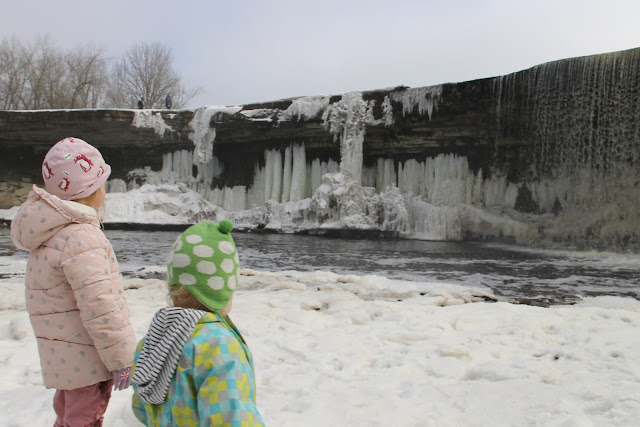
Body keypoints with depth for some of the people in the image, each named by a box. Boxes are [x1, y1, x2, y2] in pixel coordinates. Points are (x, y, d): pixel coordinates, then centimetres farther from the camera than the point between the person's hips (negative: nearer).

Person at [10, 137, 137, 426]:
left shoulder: (50, 233, 8)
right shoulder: (80, 237, -24)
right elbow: (98, 306, -27)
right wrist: (121, 359, -19)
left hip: (65, 357, 9)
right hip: (87, 358, -9)